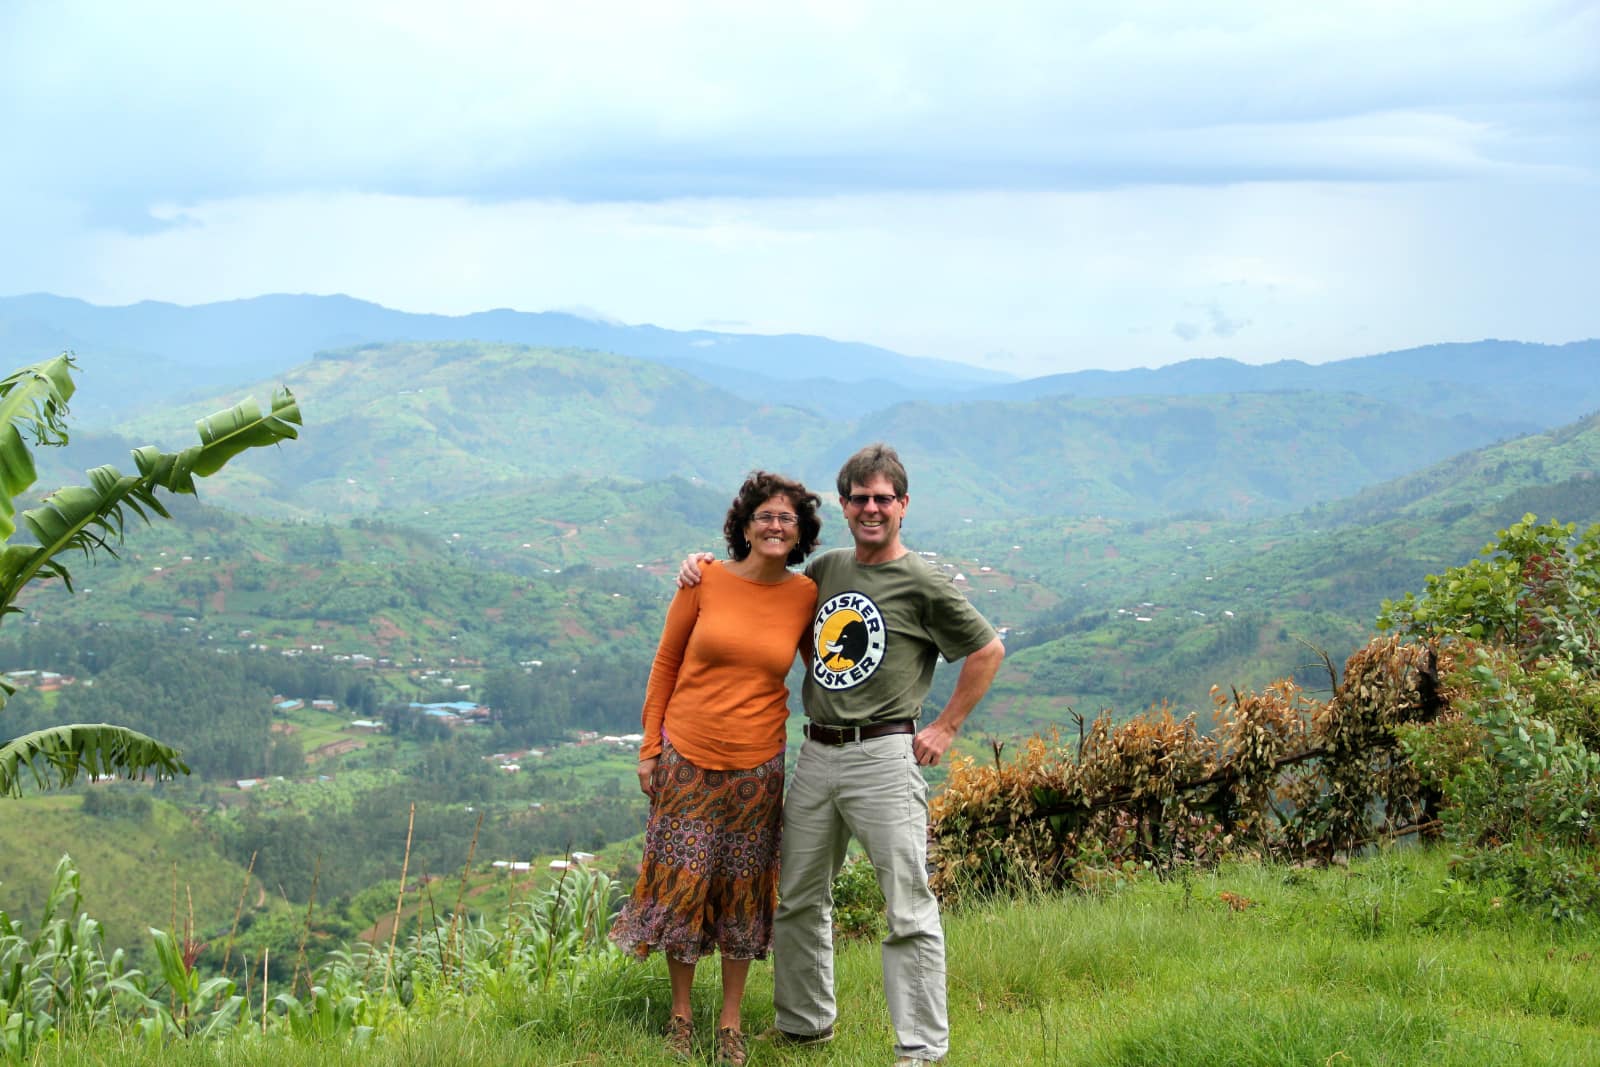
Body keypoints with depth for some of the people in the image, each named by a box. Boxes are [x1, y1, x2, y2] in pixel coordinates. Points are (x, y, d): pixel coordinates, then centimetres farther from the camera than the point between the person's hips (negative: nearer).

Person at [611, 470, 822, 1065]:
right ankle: (680, 1014, 22)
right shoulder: (707, 580, -4)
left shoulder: (805, 596, -1)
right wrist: (650, 748, 1)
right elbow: (666, 663, 3)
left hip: (757, 768, 1)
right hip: (687, 759, -1)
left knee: (743, 891, 9)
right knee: (682, 881, 4)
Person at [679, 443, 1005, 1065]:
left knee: (908, 909, -6)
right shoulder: (825, 570, 14)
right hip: (816, 756, 6)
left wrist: (946, 728, 0)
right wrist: (706, 569, 14)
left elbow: (988, 650, 3)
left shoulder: (924, 585, -3)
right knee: (798, 899, 14)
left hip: (883, 757, -6)